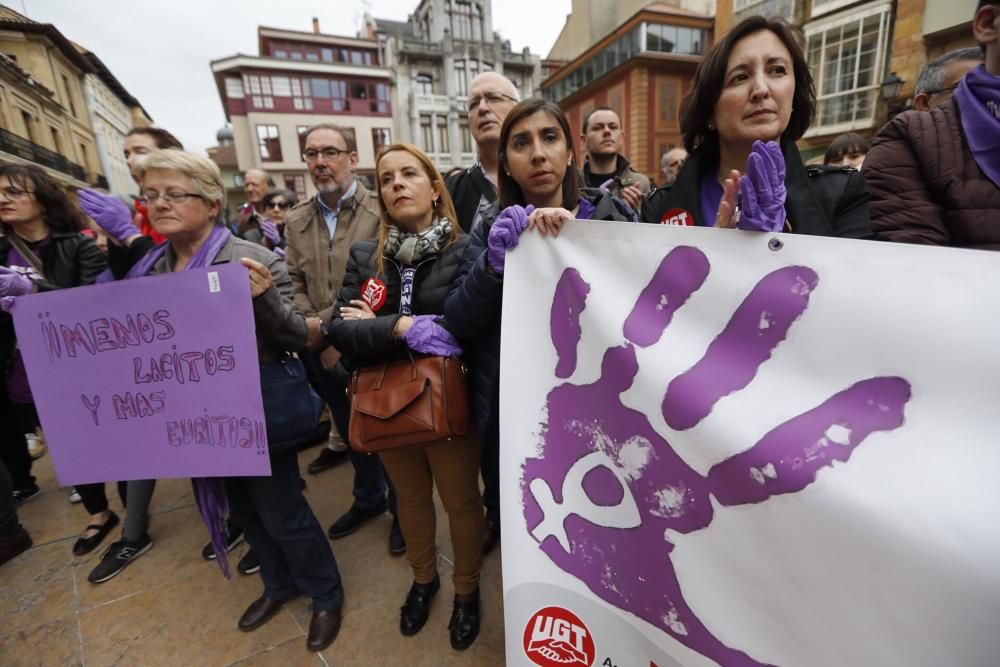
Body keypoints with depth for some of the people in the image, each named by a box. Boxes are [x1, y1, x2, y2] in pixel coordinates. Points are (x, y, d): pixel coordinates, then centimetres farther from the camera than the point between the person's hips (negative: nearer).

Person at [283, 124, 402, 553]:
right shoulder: (296, 220, 8)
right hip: (324, 352, 6)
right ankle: (369, 499, 46)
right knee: (351, 432, 22)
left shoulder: (381, 211, -11)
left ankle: (403, 508, 35)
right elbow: (295, 284, 8)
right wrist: (311, 326, -10)